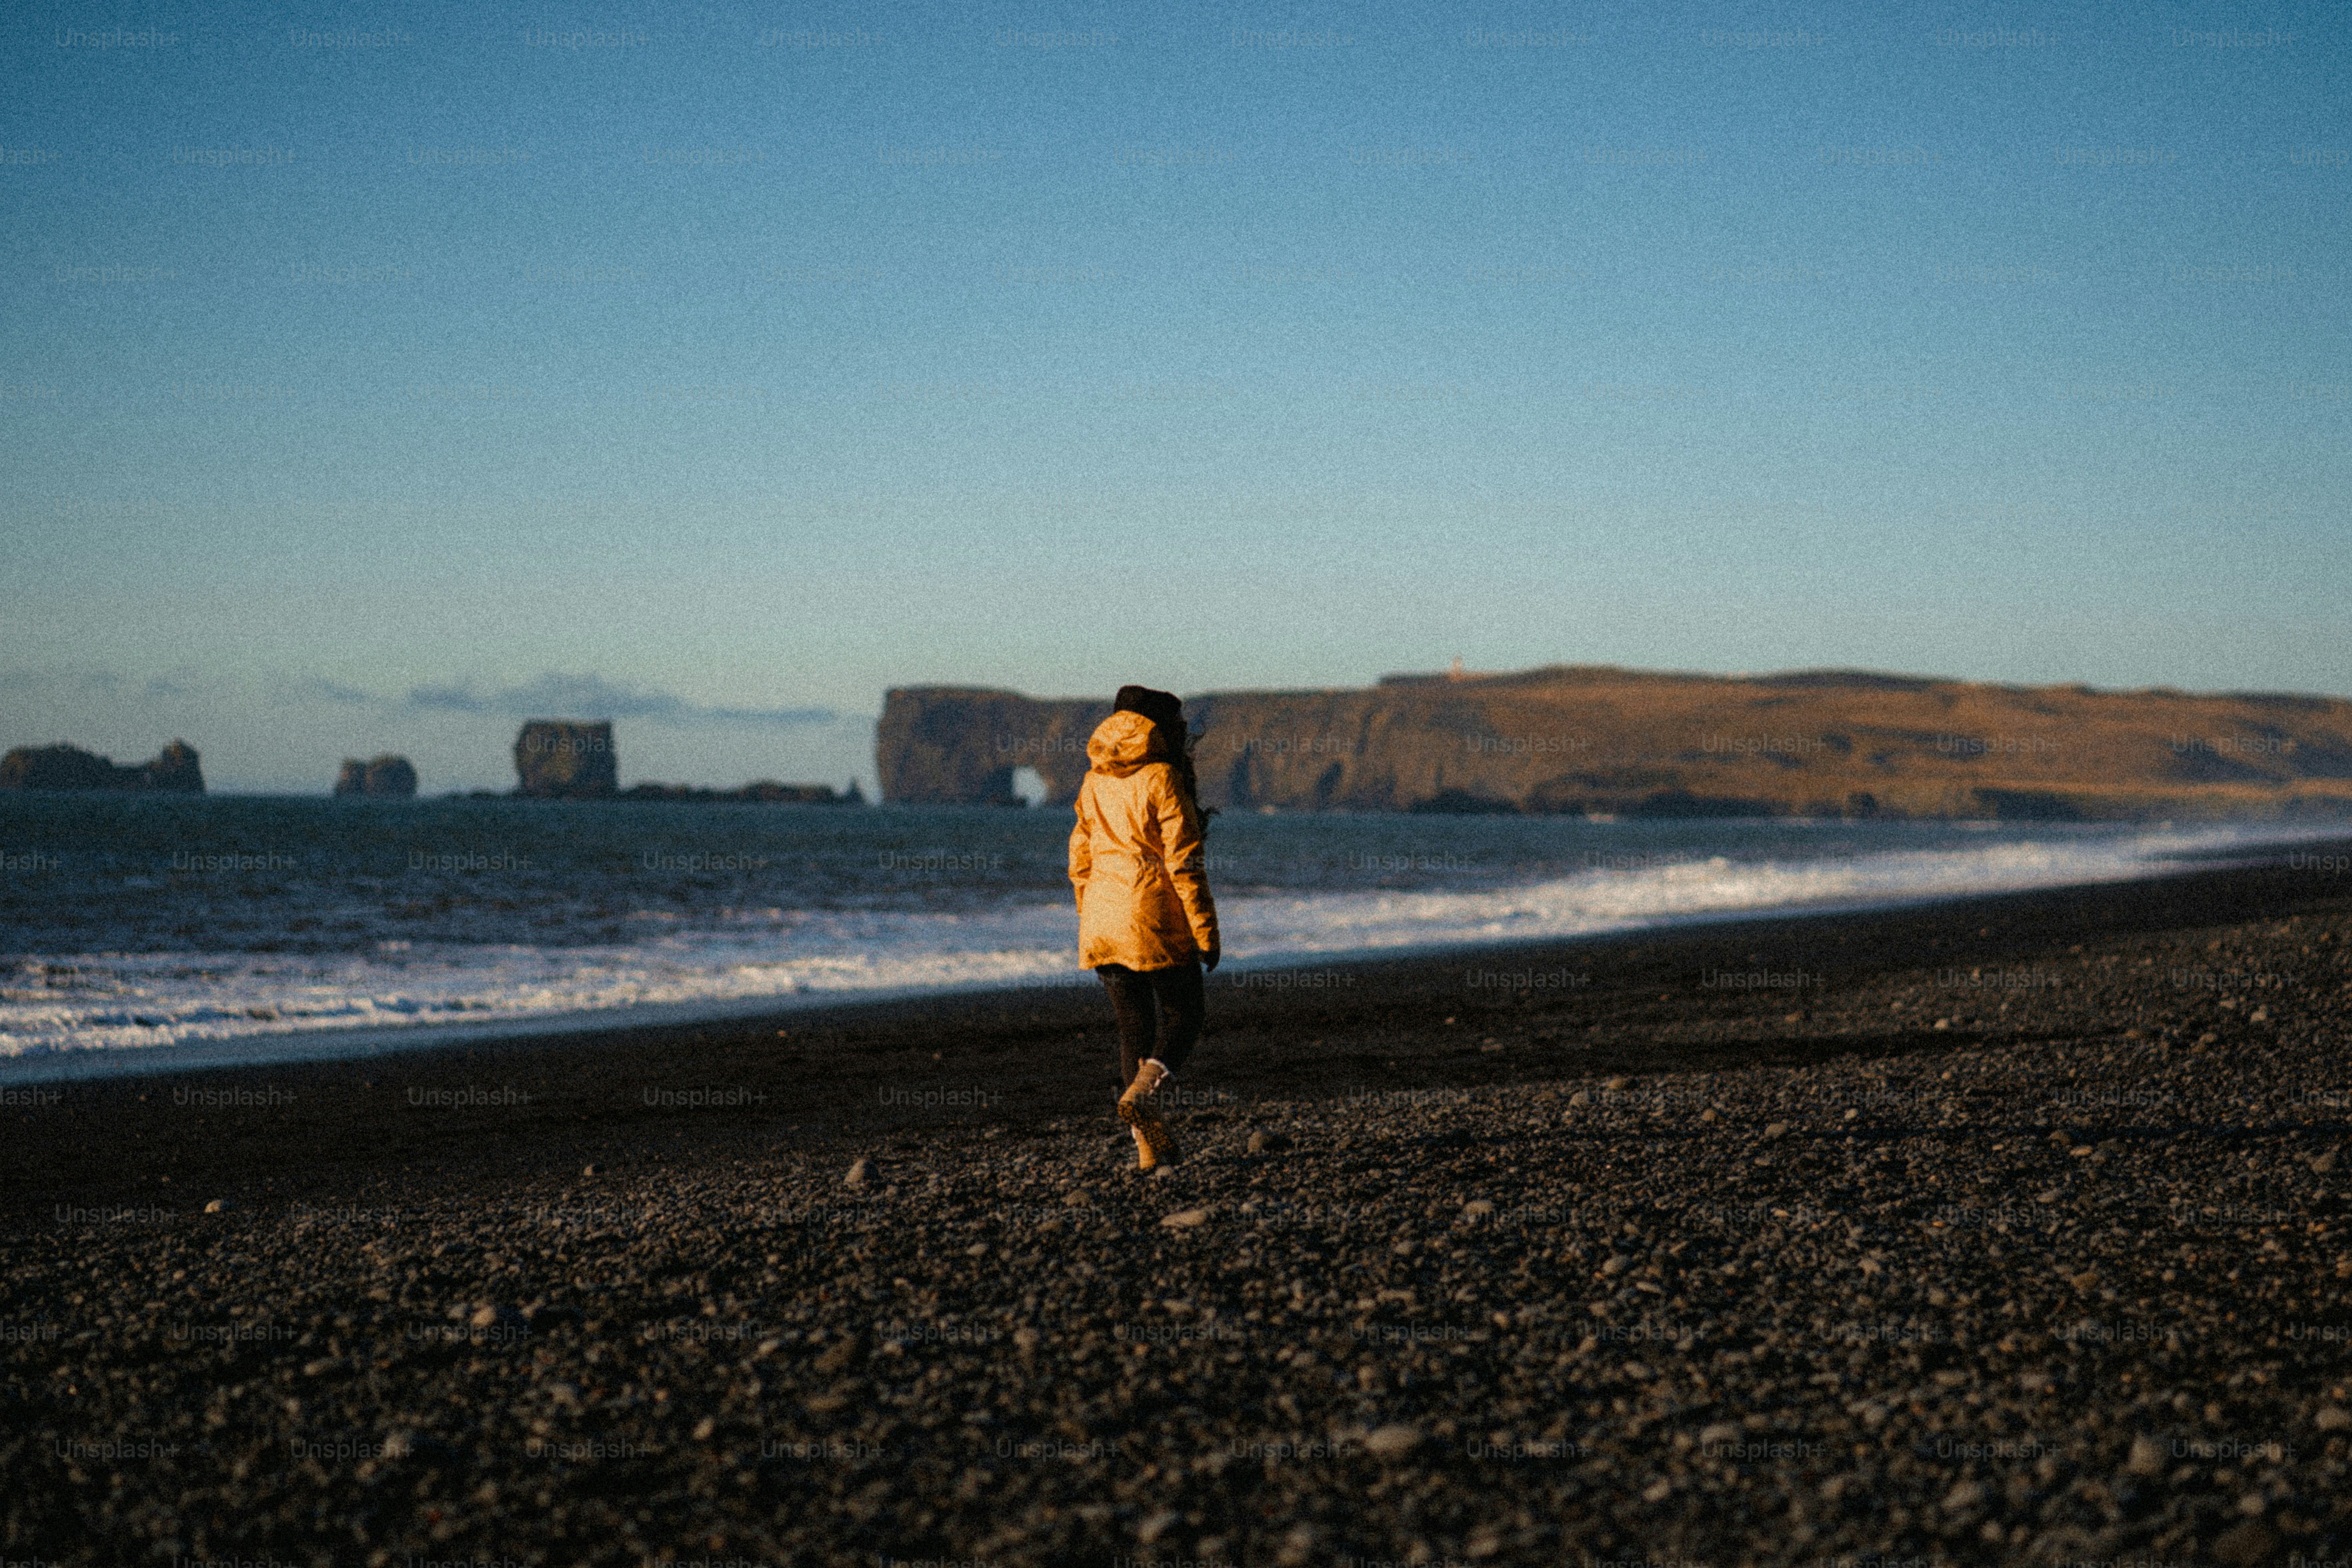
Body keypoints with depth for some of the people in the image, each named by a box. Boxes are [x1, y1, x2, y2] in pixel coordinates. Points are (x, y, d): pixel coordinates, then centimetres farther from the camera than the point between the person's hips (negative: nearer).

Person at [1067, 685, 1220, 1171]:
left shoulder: (1094, 783, 10)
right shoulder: (1163, 780, -10)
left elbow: (1081, 861, 14)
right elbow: (1184, 862, -13)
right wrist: (1206, 931, -9)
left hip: (1103, 921, 6)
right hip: (1158, 920, -6)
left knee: (1134, 1024, 10)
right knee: (1183, 1013, 9)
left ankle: (1150, 1144, 7)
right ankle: (1141, 1092, -15)